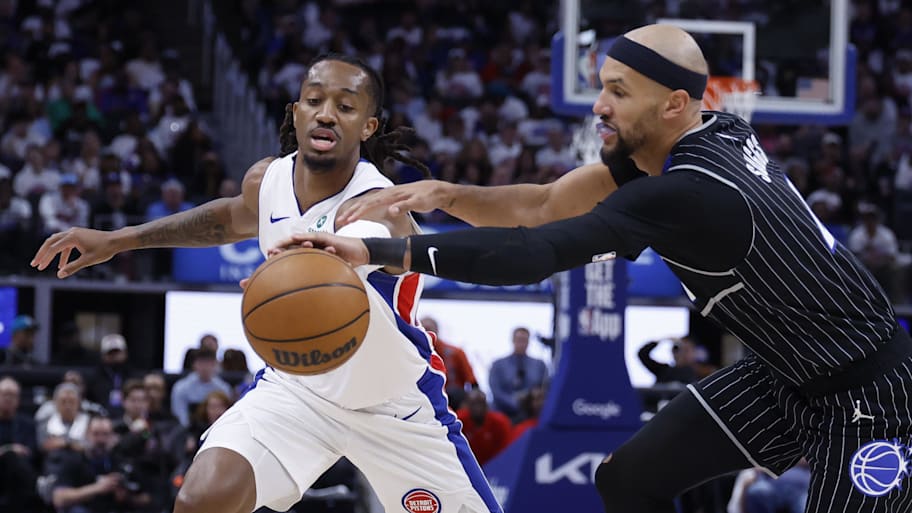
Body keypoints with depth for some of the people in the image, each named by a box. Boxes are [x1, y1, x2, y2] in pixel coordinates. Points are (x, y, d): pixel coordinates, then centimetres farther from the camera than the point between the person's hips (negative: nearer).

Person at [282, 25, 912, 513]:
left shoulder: (691, 192, -31)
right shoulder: (716, 134, -4)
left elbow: (534, 255, -37)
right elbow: (545, 206, 2)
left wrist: (375, 251, -38)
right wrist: (447, 195, -15)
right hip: (784, 372, 10)